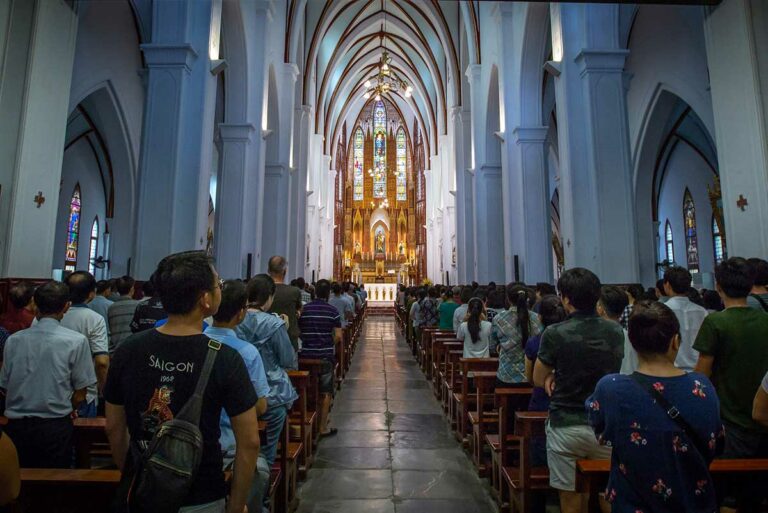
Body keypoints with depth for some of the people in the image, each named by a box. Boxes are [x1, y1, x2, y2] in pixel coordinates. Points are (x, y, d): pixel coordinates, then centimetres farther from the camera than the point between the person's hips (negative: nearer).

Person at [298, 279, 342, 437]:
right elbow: (338, 336, -10)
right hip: (325, 355, -3)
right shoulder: (332, 311, -8)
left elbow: (299, 332, 4)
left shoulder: (304, 309, -1)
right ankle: (323, 427, 12)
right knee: (325, 392, 8)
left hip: (307, 355, 3)